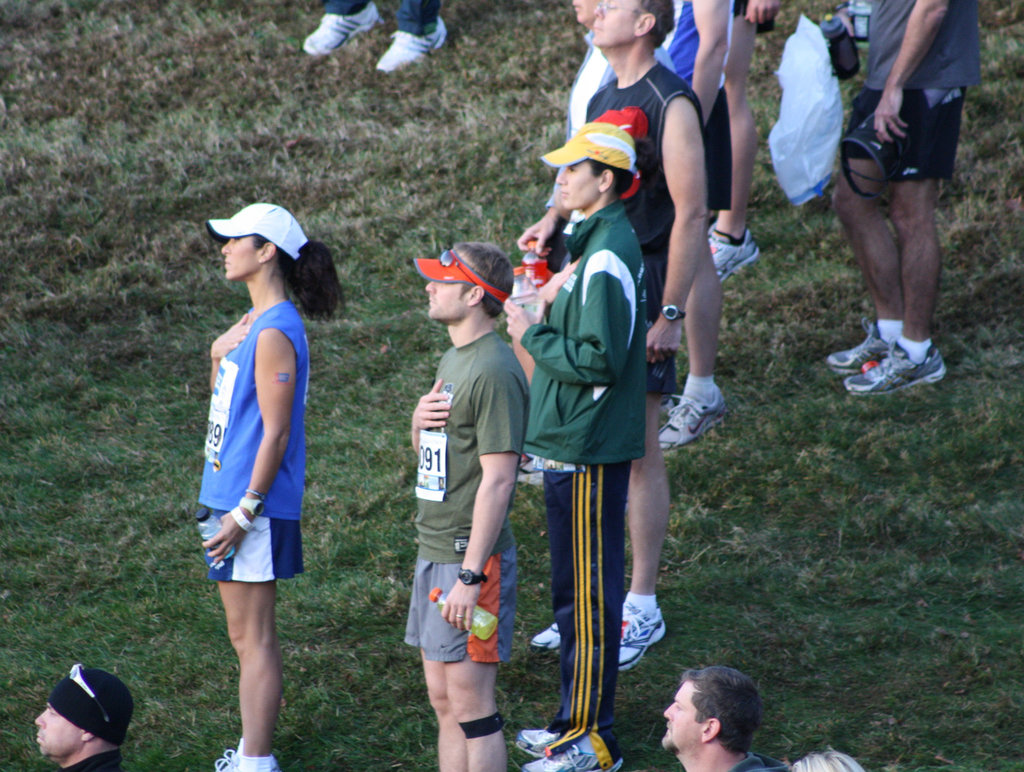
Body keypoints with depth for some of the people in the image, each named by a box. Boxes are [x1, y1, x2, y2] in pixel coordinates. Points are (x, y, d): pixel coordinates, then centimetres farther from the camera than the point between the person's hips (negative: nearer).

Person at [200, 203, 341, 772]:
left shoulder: (274, 333, -19)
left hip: (255, 506, -10)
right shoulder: (253, 323, 11)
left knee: (252, 637, -4)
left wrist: (245, 511, -20)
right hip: (234, 495, 10)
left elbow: (275, 433, -21)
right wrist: (220, 356, 9)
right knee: (247, 634, 18)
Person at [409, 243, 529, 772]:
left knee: (471, 708, -6)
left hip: (471, 556, -10)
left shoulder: (494, 371, -17)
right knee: (444, 701, 14)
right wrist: (419, 419, 1)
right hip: (434, 550, 10)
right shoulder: (452, 359, 14)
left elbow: (497, 480, -21)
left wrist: (470, 575, -23)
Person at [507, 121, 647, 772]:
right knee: (577, 588, 18)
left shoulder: (607, 259, -21)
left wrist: (533, 335, -16)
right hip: (575, 442, 11)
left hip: (588, 450, -11)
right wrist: (549, 320, 9)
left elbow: (600, 359, -25)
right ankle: (578, 718, 28)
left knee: (588, 593, -2)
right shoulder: (599, 242, 11)